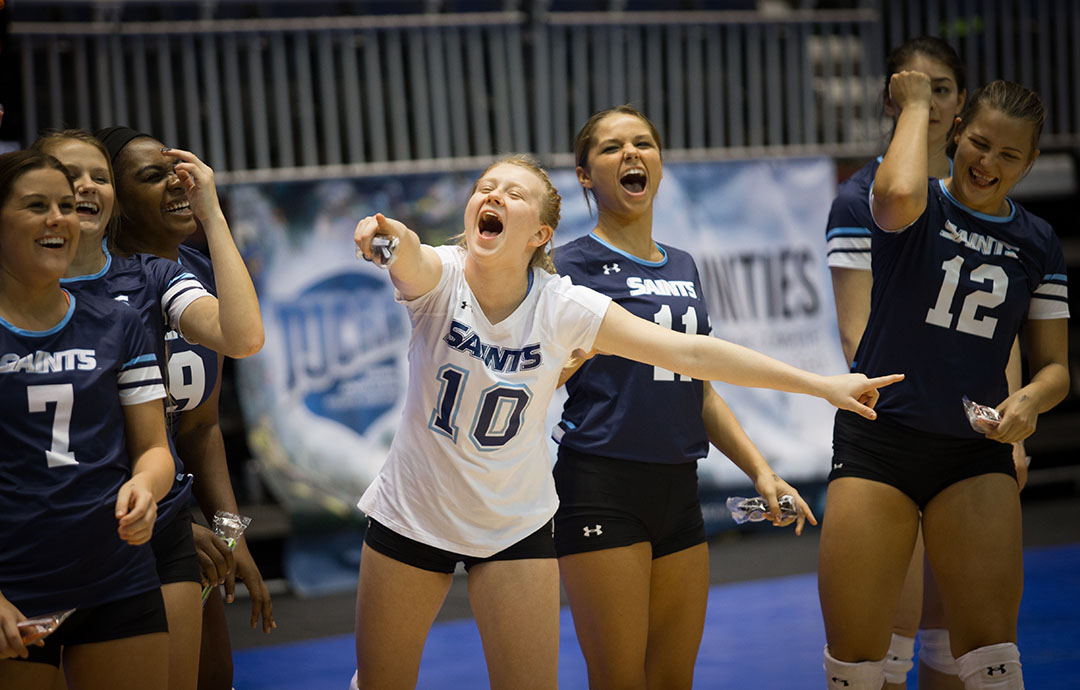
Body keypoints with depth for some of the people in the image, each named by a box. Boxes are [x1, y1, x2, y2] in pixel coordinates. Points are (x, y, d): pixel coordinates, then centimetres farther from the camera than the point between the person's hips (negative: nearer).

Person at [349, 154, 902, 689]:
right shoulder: (439, 277, -17)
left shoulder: (564, 307, -16)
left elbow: (690, 353, -15)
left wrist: (821, 385, -16)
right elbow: (409, 259, -41)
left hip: (515, 523, 0)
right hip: (410, 513, 0)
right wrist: (388, 232, -67)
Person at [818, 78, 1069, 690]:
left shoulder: (1038, 244, 10)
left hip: (976, 454, 3)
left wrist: (1031, 400, -13)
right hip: (876, 440, -3)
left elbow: (1054, 365, 11)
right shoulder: (921, 208, -2)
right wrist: (916, 104, -11)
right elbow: (899, 192, -28)